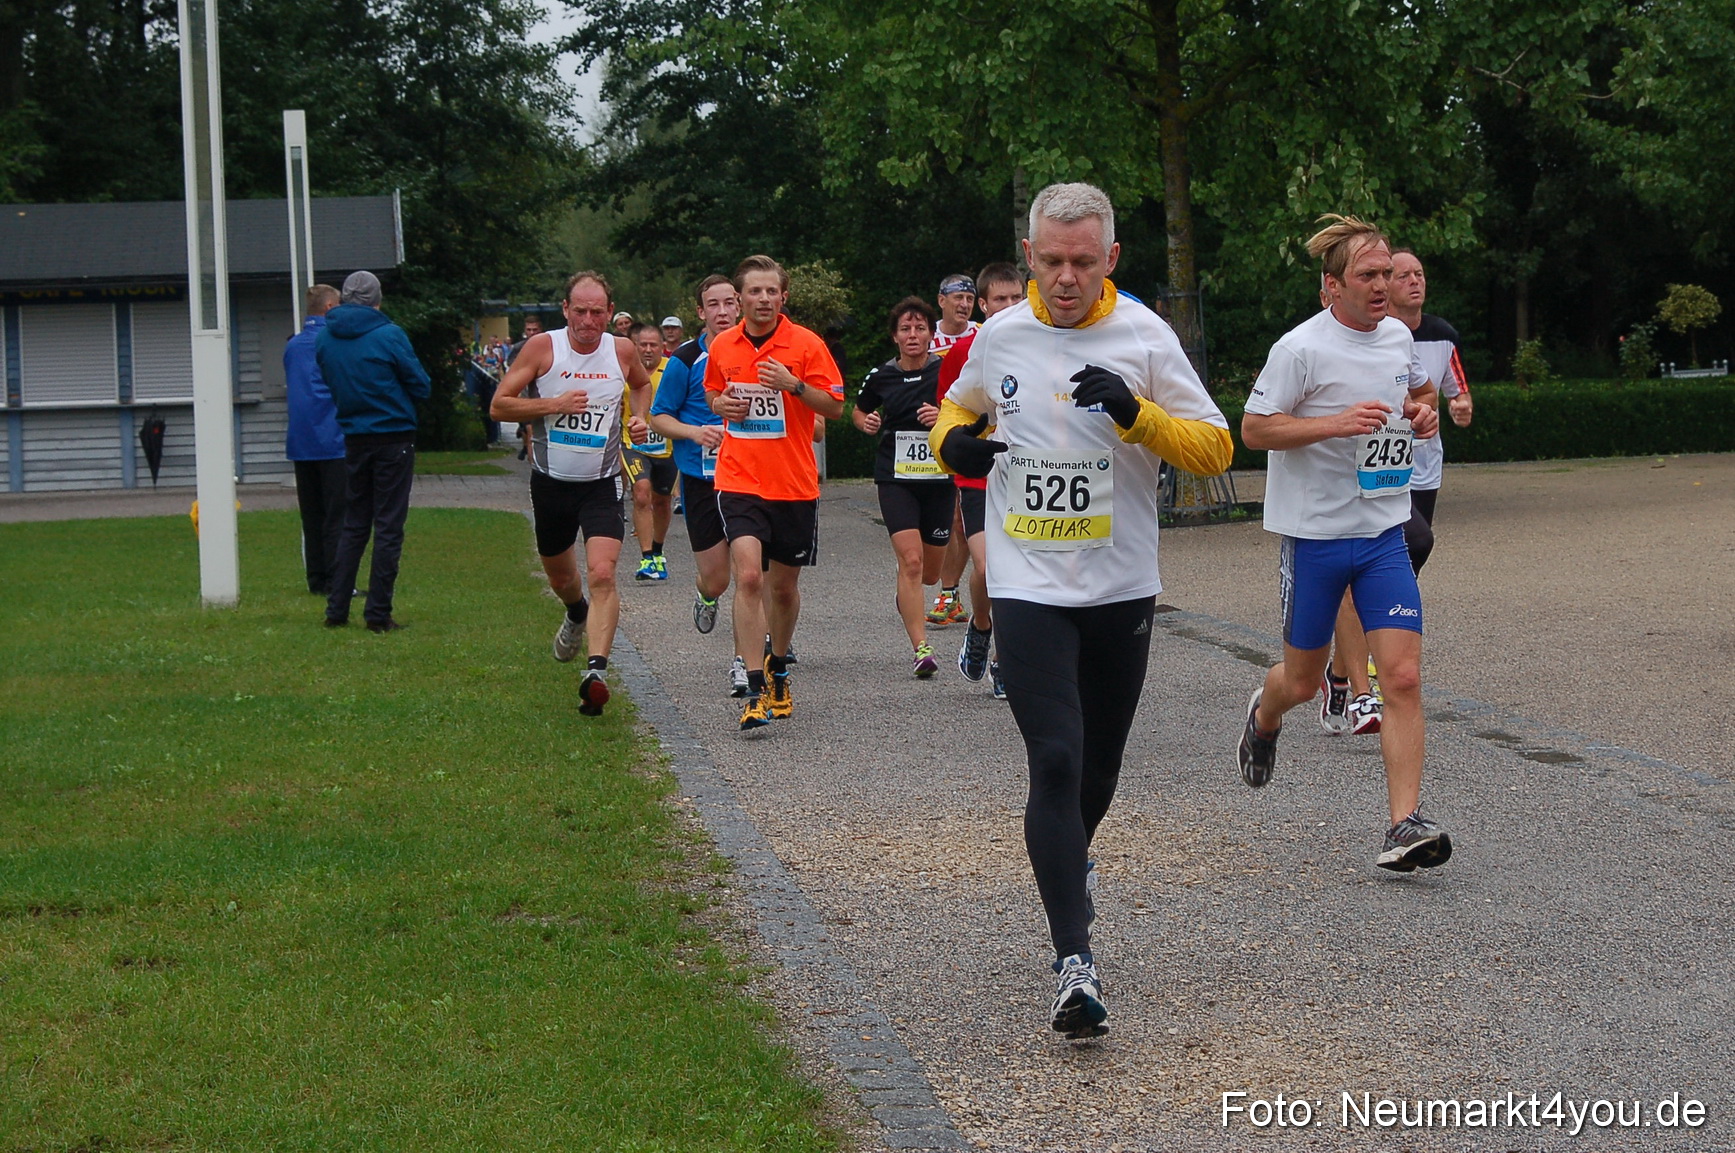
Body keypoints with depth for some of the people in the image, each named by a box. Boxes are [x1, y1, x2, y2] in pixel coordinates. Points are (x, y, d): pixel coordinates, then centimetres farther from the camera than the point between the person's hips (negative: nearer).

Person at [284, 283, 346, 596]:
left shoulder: (292, 345, 12)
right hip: (334, 439, -6)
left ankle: (316, 580, 11)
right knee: (337, 515, -4)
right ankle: (335, 581, -6)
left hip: (301, 442, 6)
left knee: (311, 515, 10)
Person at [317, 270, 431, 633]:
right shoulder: (389, 335, -12)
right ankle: (378, 614, -2)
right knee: (388, 527, 0)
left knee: (353, 525, 14)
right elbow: (421, 387, -6)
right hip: (394, 437, -5)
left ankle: (336, 609, 11)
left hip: (354, 438, 5)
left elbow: (330, 385, 10)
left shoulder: (323, 338, 1)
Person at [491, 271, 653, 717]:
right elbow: (500, 405, -9)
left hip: (602, 483, -1)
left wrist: (640, 417, 3)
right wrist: (553, 404, -21)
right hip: (551, 480, 1)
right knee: (561, 578, 19)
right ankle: (577, 616, 54)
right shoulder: (542, 348, -9)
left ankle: (596, 670, -26)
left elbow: (642, 384, 23)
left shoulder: (621, 350, -1)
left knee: (602, 574, -20)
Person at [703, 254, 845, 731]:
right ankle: (756, 692, -18)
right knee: (748, 575, -18)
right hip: (739, 480, 0)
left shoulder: (806, 344, -5)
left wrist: (795, 386, -19)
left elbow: (835, 407, -3)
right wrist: (722, 405, -1)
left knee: (784, 585, 11)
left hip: (794, 485, 0)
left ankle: (778, 670, 38)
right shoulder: (723, 346, 4)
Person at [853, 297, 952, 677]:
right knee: (910, 559, -18)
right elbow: (859, 412, 20)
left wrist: (945, 418, -16)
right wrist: (867, 423, -2)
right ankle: (921, 647, -18)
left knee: (930, 572, 10)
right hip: (895, 478, -1)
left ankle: (906, 595, 48)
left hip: (939, 478, 1)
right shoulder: (881, 377, 2)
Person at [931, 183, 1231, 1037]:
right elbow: (960, 406, 23)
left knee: (1100, 765, 15)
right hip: (1028, 588, -1)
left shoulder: (1143, 335, -4)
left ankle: (1069, 857, 49)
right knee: (1056, 760, -14)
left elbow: (1216, 451, -5)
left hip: (1122, 589, 1)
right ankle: (1075, 965, -16)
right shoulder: (999, 336, 2)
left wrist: (1135, 413, -22)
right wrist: (954, 441, -2)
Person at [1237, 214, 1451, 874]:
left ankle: (1404, 828, -12)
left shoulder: (1398, 336, 6)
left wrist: (1423, 413, 3)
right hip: (1314, 530, -4)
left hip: (1384, 531, 4)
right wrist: (1337, 423, -23)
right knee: (1303, 681, 11)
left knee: (1403, 676, -11)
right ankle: (1264, 716, 49)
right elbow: (1254, 428, -12)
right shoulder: (1302, 348, -13)